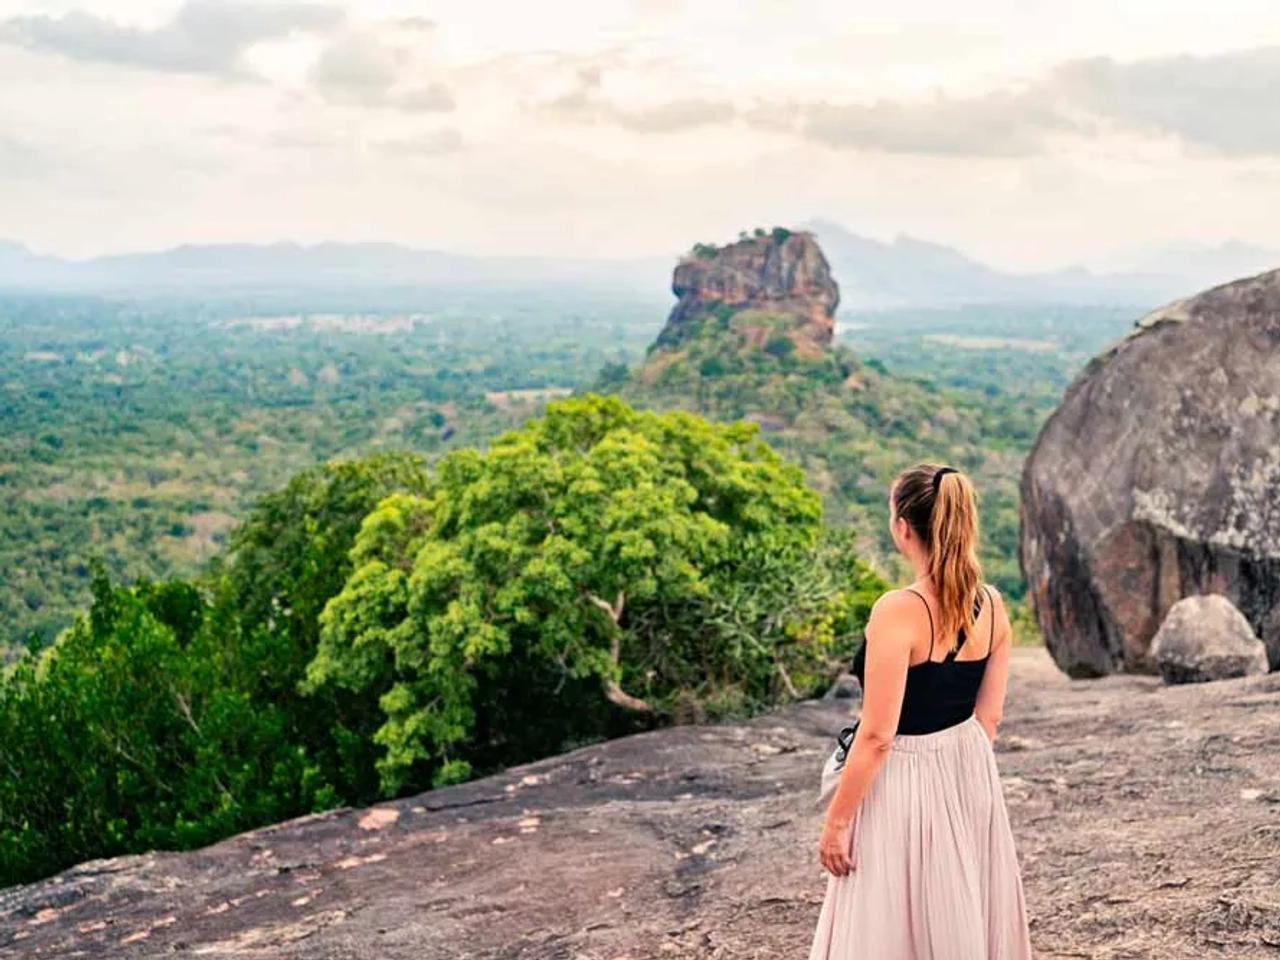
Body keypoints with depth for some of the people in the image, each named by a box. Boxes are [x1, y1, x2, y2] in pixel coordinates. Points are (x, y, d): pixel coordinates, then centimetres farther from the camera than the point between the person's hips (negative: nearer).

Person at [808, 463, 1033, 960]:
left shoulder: (898, 612, -23)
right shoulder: (991, 605, -1)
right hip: (971, 776, 7)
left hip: (906, 784, -7)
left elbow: (877, 736, -21)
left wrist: (836, 820, -12)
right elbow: (988, 717, 8)